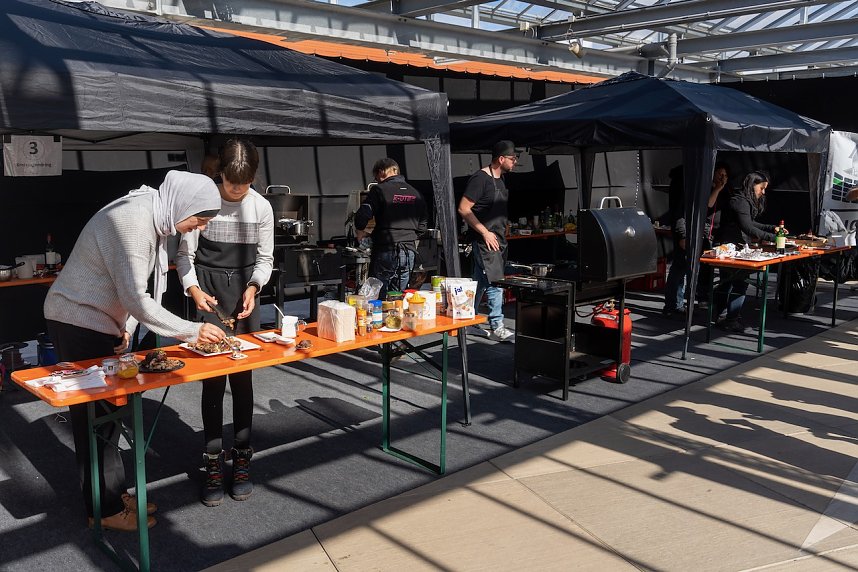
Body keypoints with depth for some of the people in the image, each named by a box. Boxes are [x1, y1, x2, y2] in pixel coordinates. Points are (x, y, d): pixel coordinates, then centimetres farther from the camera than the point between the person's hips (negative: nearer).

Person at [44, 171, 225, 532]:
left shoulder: (152, 218, 4)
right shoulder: (132, 220, -27)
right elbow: (136, 299, -30)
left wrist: (127, 326, 1)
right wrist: (192, 331, -26)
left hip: (100, 323, 9)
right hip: (78, 323, -9)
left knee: (107, 412, 15)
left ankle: (115, 493, 26)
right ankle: (105, 510, 11)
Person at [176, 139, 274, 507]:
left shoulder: (261, 207, 0)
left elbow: (265, 257, 7)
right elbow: (185, 254, -2)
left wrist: (253, 288, -10)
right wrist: (193, 289, -18)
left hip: (245, 294, 2)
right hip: (208, 294, -2)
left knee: (243, 378, 4)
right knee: (212, 379, -1)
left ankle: (241, 459, 15)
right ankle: (213, 463, 7)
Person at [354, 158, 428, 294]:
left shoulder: (379, 190, -5)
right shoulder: (416, 193, 13)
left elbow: (362, 215, -14)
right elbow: (422, 226, 16)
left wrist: (360, 231, 5)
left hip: (386, 251, -5)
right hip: (409, 251, 5)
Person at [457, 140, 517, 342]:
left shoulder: (499, 178, 14)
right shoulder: (480, 179, -14)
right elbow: (463, 209, -18)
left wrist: (503, 231, 21)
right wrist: (485, 232, -18)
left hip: (498, 239, 9)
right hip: (485, 240, -9)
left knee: (480, 282, 14)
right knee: (495, 281, -9)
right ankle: (497, 327, -3)